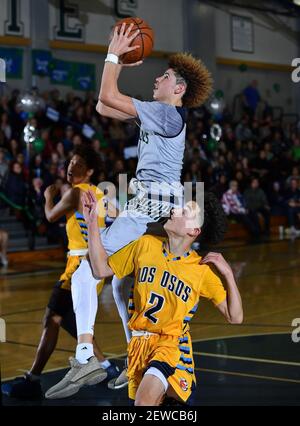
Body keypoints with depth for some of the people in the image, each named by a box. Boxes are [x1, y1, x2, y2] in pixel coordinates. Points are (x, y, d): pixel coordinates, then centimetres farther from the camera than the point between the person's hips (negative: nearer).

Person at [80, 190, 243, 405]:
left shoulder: (203, 269, -8)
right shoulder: (145, 245, 0)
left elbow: (235, 317, -7)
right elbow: (101, 269, 6)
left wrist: (228, 273, -18)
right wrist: (92, 223, 0)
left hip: (172, 344, -4)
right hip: (139, 343, 4)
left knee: (146, 397, -28)